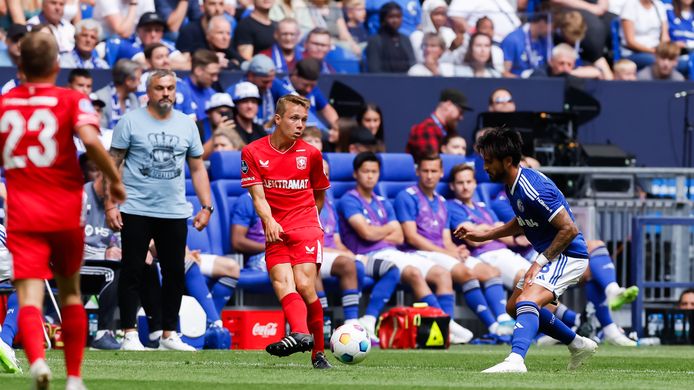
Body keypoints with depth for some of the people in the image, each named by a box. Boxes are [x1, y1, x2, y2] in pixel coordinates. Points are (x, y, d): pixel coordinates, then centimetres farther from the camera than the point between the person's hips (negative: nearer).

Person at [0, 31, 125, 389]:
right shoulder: (72, 101, -2)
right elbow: (91, 140, -19)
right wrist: (115, 180, -6)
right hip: (65, 212, 0)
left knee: (29, 297, -9)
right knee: (70, 294, 19)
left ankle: (37, 359, -37)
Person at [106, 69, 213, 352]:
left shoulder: (186, 124, 10)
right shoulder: (131, 121, -1)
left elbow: (197, 168, 15)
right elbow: (113, 164, -1)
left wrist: (206, 206, 7)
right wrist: (110, 204, -8)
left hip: (174, 212, 4)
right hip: (136, 210, -4)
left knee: (175, 273, 5)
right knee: (132, 272, -2)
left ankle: (169, 334, 14)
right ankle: (129, 335, 2)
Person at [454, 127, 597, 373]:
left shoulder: (532, 189, -26)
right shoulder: (512, 185, 4)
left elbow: (569, 229, -25)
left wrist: (540, 262, -23)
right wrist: (483, 236, 16)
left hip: (568, 256, -11)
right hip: (550, 256, 11)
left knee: (526, 302, -30)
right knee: (514, 307, 19)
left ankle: (516, 360, -51)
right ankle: (578, 345, 28)